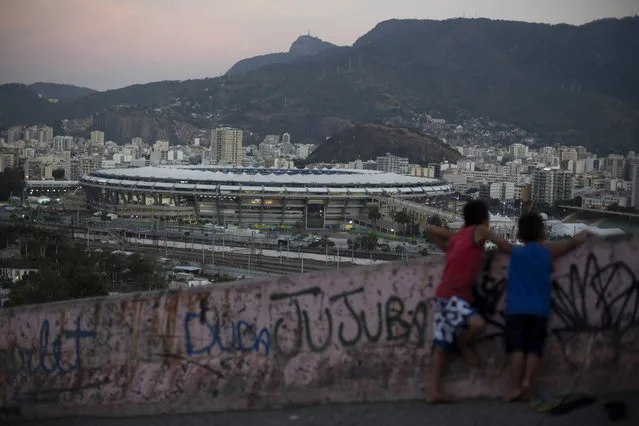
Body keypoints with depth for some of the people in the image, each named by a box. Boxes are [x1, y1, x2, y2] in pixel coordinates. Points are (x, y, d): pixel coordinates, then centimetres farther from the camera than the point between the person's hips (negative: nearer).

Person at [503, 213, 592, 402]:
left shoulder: (514, 252, 11)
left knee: (517, 348, -4)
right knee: (533, 348, 3)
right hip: (538, 310, 0)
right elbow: (573, 242, 17)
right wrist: (584, 234, 36)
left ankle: (514, 387, -12)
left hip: (516, 309, 0)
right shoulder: (547, 251, 8)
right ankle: (526, 381, -14)